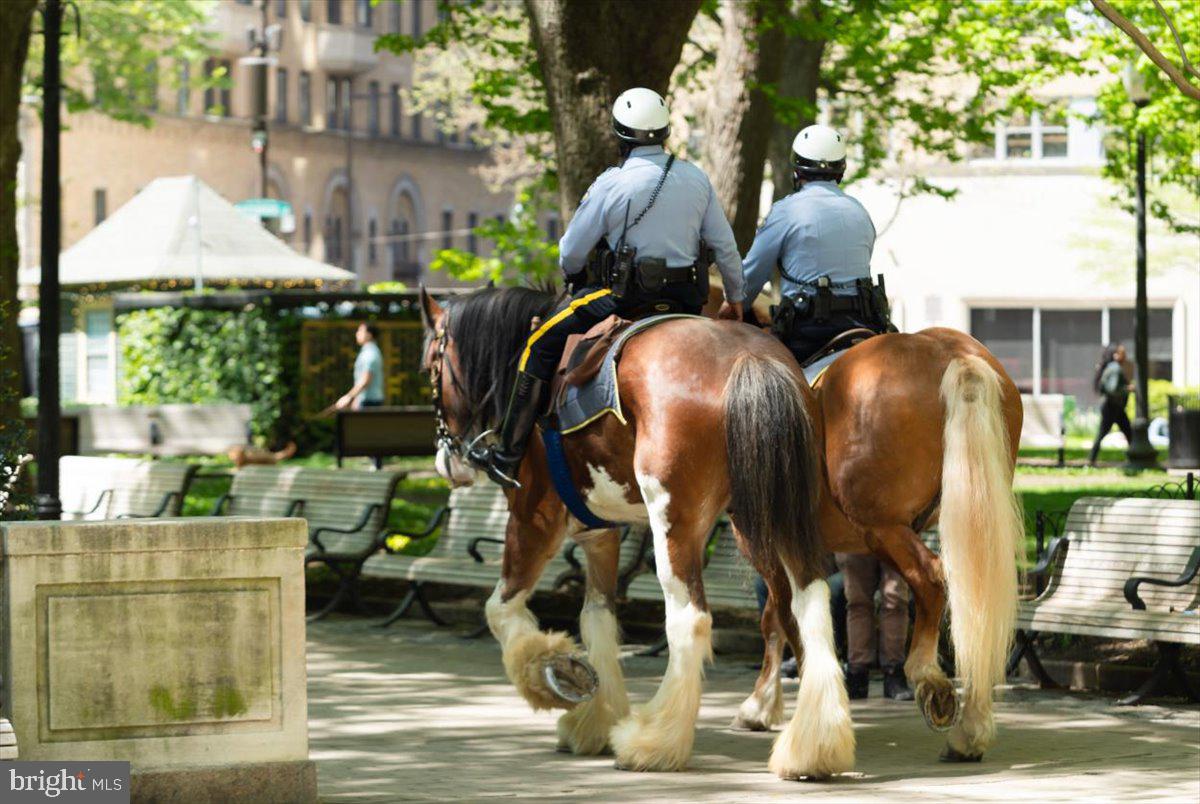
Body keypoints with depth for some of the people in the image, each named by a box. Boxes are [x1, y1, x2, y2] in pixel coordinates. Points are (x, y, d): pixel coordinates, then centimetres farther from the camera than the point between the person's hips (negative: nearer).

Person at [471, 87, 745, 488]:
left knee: (542, 345, 6)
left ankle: (509, 455, 5)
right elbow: (726, 247, 9)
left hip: (622, 295, -5)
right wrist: (736, 298, 25)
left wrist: (573, 276, 21)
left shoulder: (612, 184, -10)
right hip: (686, 302, 5)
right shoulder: (697, 179, 4)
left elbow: (570, 254, -3)